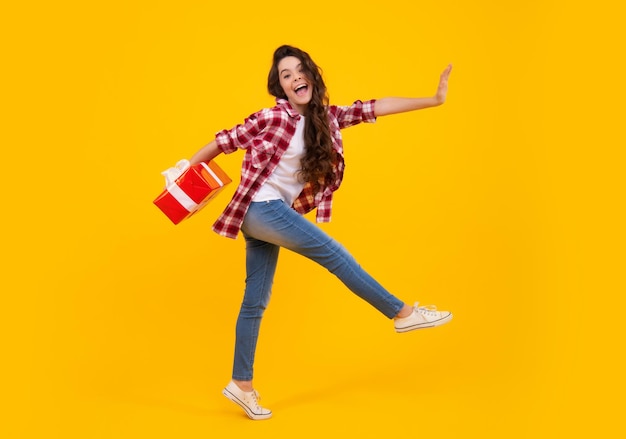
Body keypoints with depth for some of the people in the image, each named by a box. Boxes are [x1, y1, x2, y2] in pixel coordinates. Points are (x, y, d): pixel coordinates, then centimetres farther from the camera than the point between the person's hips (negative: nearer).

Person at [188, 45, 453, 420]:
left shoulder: (325, 117, 7)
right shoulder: (272, 118, -9)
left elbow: (373, 109, 3)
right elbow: (226, 140, -1)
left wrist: (433, 100, -1)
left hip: (271, 215, 7)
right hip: (261, 208, -7)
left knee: (256, 301, 10)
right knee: (334, 254, -8)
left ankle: (242, 385, 17)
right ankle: (403, 313, 2)